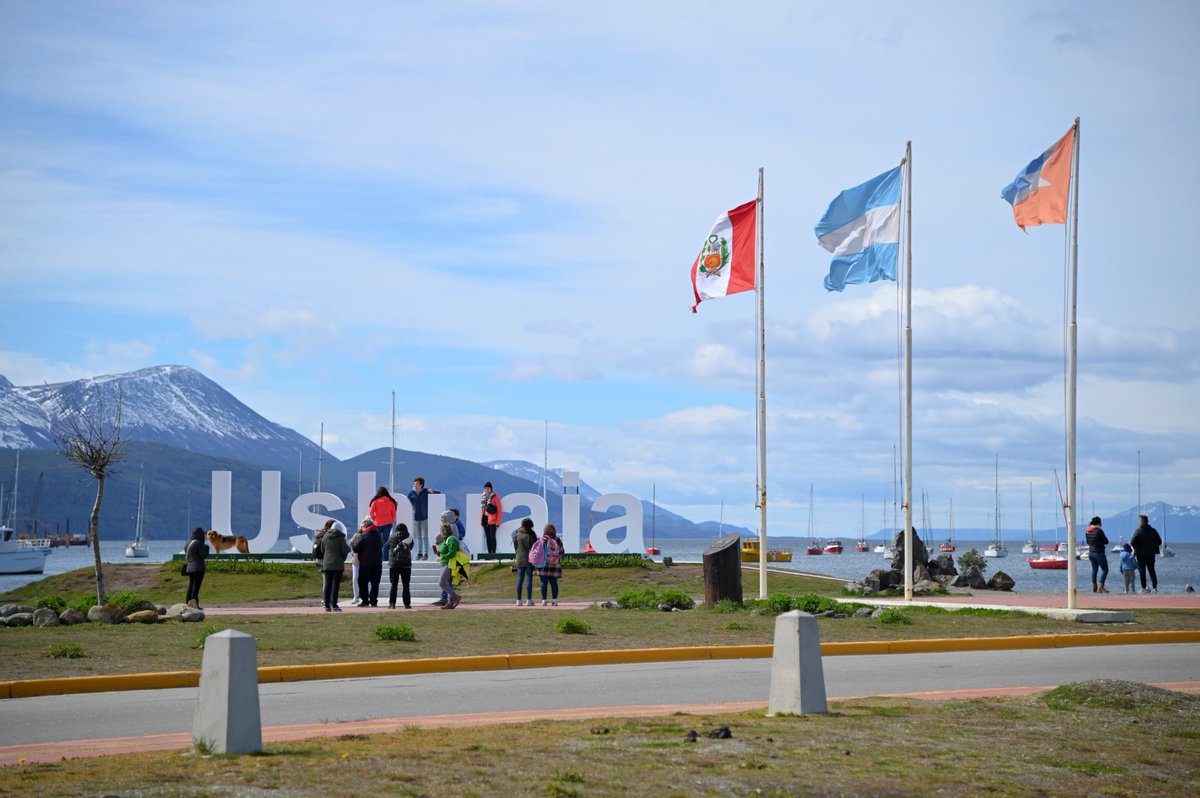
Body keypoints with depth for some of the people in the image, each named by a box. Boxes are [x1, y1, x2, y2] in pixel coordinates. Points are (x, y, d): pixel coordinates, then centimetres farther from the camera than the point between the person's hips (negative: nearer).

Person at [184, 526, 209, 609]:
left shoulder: (188, 543, 10)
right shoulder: (198, 543, -14)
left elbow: (185, 557, 16)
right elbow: (205, 556, -12)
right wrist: (206, 548, 2)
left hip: (190, 568, 8)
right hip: (198, 568, -8)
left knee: (191, 585, 12)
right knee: (196, 585, -7)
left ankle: (188, 603, 12)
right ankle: (194, 603, -12)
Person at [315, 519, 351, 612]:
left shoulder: (324, 537, 6)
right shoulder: (340, 538, -9)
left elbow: (322, 551, 12)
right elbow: (345, 551, -9)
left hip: (326, 564, 4)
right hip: (338, 564, -4)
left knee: (327, 584, 8)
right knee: (335, 584, -1)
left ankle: (327, 605, 7)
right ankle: (334, 605, -3)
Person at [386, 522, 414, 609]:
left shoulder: (392, 538, -2)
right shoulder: (409, 538, -3)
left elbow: (387, 546, 13)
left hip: (393, 564, 0)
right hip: (406, 564, 0)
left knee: (393, 585, 5)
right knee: (406, 585, 5)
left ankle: (392, 604, 0)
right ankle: (407, 604, 1)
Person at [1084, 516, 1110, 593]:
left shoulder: (1087, 531, 4)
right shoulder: (1099, 531, -18)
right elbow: (1106, 542, -10)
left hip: (1091, 552, 7)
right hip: (1099, 552, -7)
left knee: (1094, 569, 16)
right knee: (1105, 570, 0)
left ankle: (1094, 587, 17)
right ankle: (1100, 587, -9)